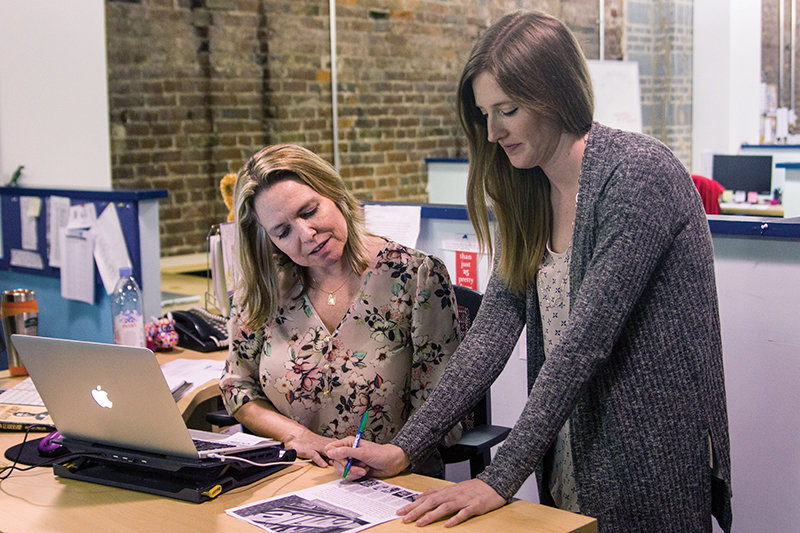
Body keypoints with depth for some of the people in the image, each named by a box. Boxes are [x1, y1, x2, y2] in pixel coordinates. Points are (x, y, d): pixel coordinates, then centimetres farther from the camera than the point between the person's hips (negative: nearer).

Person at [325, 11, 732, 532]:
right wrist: (405, 448, -6)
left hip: (653, 462, -6)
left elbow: (584, 342, -24)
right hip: (570, 461, 7)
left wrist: (500, 480, -24)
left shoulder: (640, 175, -19)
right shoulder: (526, 193, 5)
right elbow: (491, 331, 1)